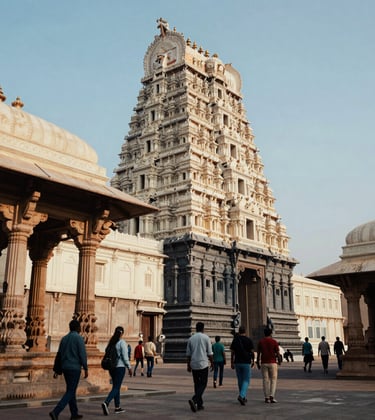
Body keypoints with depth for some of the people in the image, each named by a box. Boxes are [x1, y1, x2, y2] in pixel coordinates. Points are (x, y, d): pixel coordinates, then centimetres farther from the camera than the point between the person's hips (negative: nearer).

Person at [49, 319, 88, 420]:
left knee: (71, 390, 16)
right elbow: (82, 355, -15)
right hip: (75, 368, -7)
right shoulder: (79, 338, -10)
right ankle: (55, 412, -17)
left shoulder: (64, 338, 11)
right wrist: (86, 369, -7)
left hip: (65, 367, 7)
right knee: (70, 392, -4)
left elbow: (59, 355, 11)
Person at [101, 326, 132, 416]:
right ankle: (106, 403, -25)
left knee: (116, 386, 16)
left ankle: (117, 407, 21)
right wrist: (129, 367, -4)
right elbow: (125, 356, -14)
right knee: (116, 387, -5)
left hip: (111, 367, 7)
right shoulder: (122, 342, -12)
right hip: (120, 367, -7)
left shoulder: (111, 342, 6)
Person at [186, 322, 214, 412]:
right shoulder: (206, 337, -4)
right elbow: (210, 353, -4)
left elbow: (188, 354, 9)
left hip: (193, 365, 4)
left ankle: (199, 404, 15)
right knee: (203, 384, 0)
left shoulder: (191, 338, 6)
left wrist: (188, 365, 17)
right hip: (203, 364, -4)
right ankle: (194, 400, -20)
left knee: (197, 384, 13)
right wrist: (212, 363, 8)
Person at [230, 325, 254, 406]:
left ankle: (243, 397, 22)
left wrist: (232, 363, 9)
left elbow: (232, 353, 2)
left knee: (240, 380, 15)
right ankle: (241, 396, -18)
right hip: (246, 363, -3)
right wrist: (252, 361, 13)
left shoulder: (235, 340, 2)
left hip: (237, 363, 3)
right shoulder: (249, 340, -5)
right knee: (246, 380, 2)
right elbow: (252, 352, -1)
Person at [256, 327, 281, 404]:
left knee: (265, 380, 8)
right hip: (272, 363, -2)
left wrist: (258, 363, 10)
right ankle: (272, 396, -8)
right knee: (273, 380, 5)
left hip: (264, 363, 2)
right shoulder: (274, 342, -5)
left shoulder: (260, 342, 1)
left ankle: (266, 398, 8)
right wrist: (279, 360, 13)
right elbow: (278, 353, -5)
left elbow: (258, 353, 1)